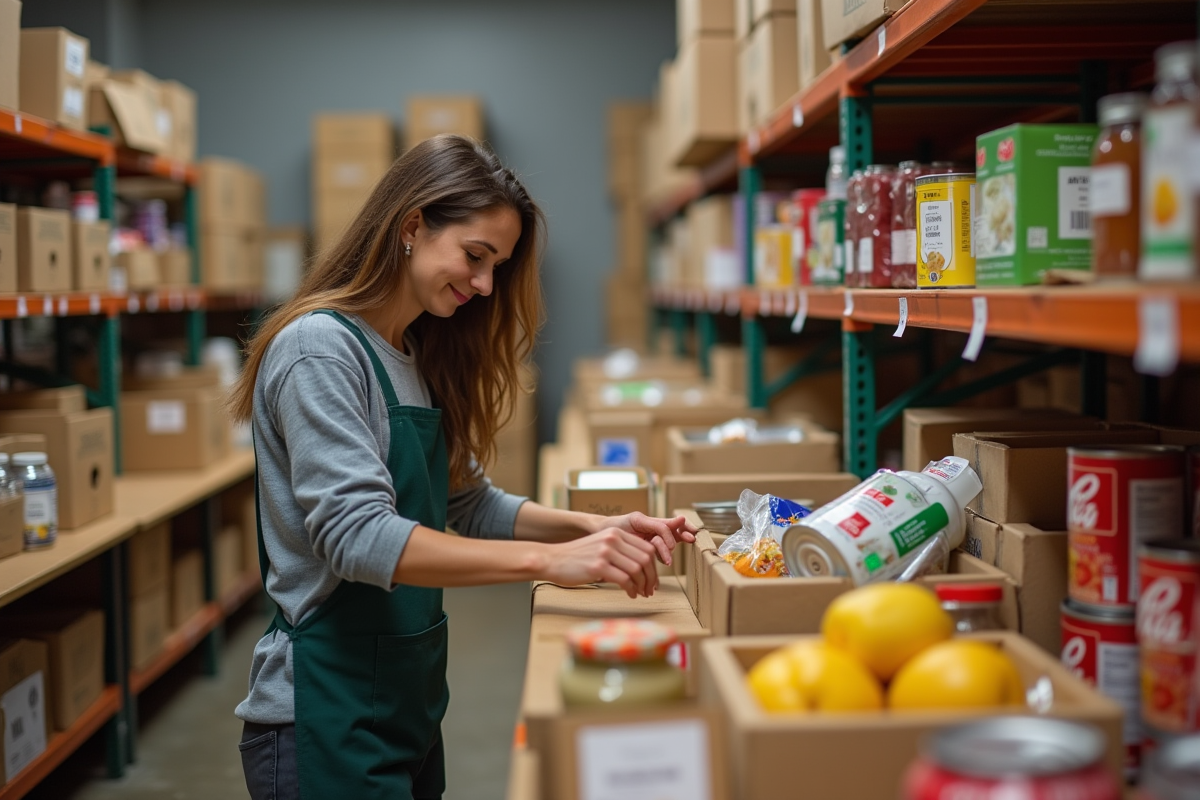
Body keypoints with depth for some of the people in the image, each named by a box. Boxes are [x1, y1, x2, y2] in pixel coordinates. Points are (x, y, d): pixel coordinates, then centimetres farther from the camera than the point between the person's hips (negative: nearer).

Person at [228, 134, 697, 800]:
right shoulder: (319, 348, -17)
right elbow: (357, 536, -26)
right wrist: (548, 559, -32)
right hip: (328, 714, -8)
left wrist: (593, 527, -5)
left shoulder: (420, 360, 10)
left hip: (408, 700, 9)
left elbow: (467, 503, 12)